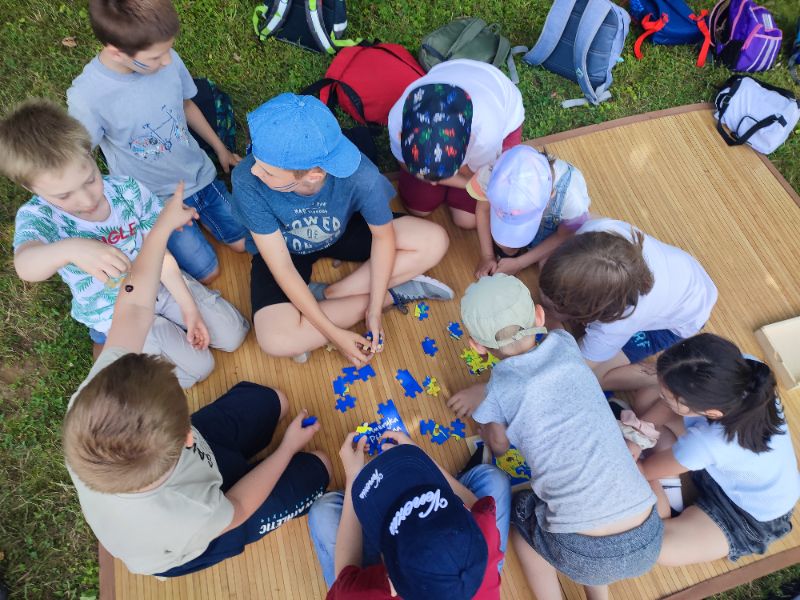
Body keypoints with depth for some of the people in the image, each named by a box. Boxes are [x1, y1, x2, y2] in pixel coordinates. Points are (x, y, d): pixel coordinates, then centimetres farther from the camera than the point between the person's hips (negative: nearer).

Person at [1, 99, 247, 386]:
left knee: (233, 335, 1)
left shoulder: (128, 190, -19)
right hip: (116, 313, -3)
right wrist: (70, 249, -71)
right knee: (199, 366, -8)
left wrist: (189, 308, -12)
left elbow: (159, 254, -11)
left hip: (161, 285, 3)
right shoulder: (38, 216, -25)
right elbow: (25, 266, -49)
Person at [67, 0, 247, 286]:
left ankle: (194, 214, 35)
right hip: (156, 200, -4)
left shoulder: (167, 59, -17)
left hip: (200, 174, 4)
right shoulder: (86, 97, -28)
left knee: (243, 242, 12)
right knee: (207, 273, -1)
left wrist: (220, 148, 15)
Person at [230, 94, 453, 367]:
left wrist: (375, 310, -20)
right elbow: (282, 268, -27)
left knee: (434, 242, -14)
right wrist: (335, 334, -28)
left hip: (341, 233, 2)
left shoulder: (360, 175, -34)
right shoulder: (247, 181, -34)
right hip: (282, 248, -1)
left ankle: (328, 294, -13)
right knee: (276, 341, -28)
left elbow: (383, 235, -15)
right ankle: (393, 294, -12)